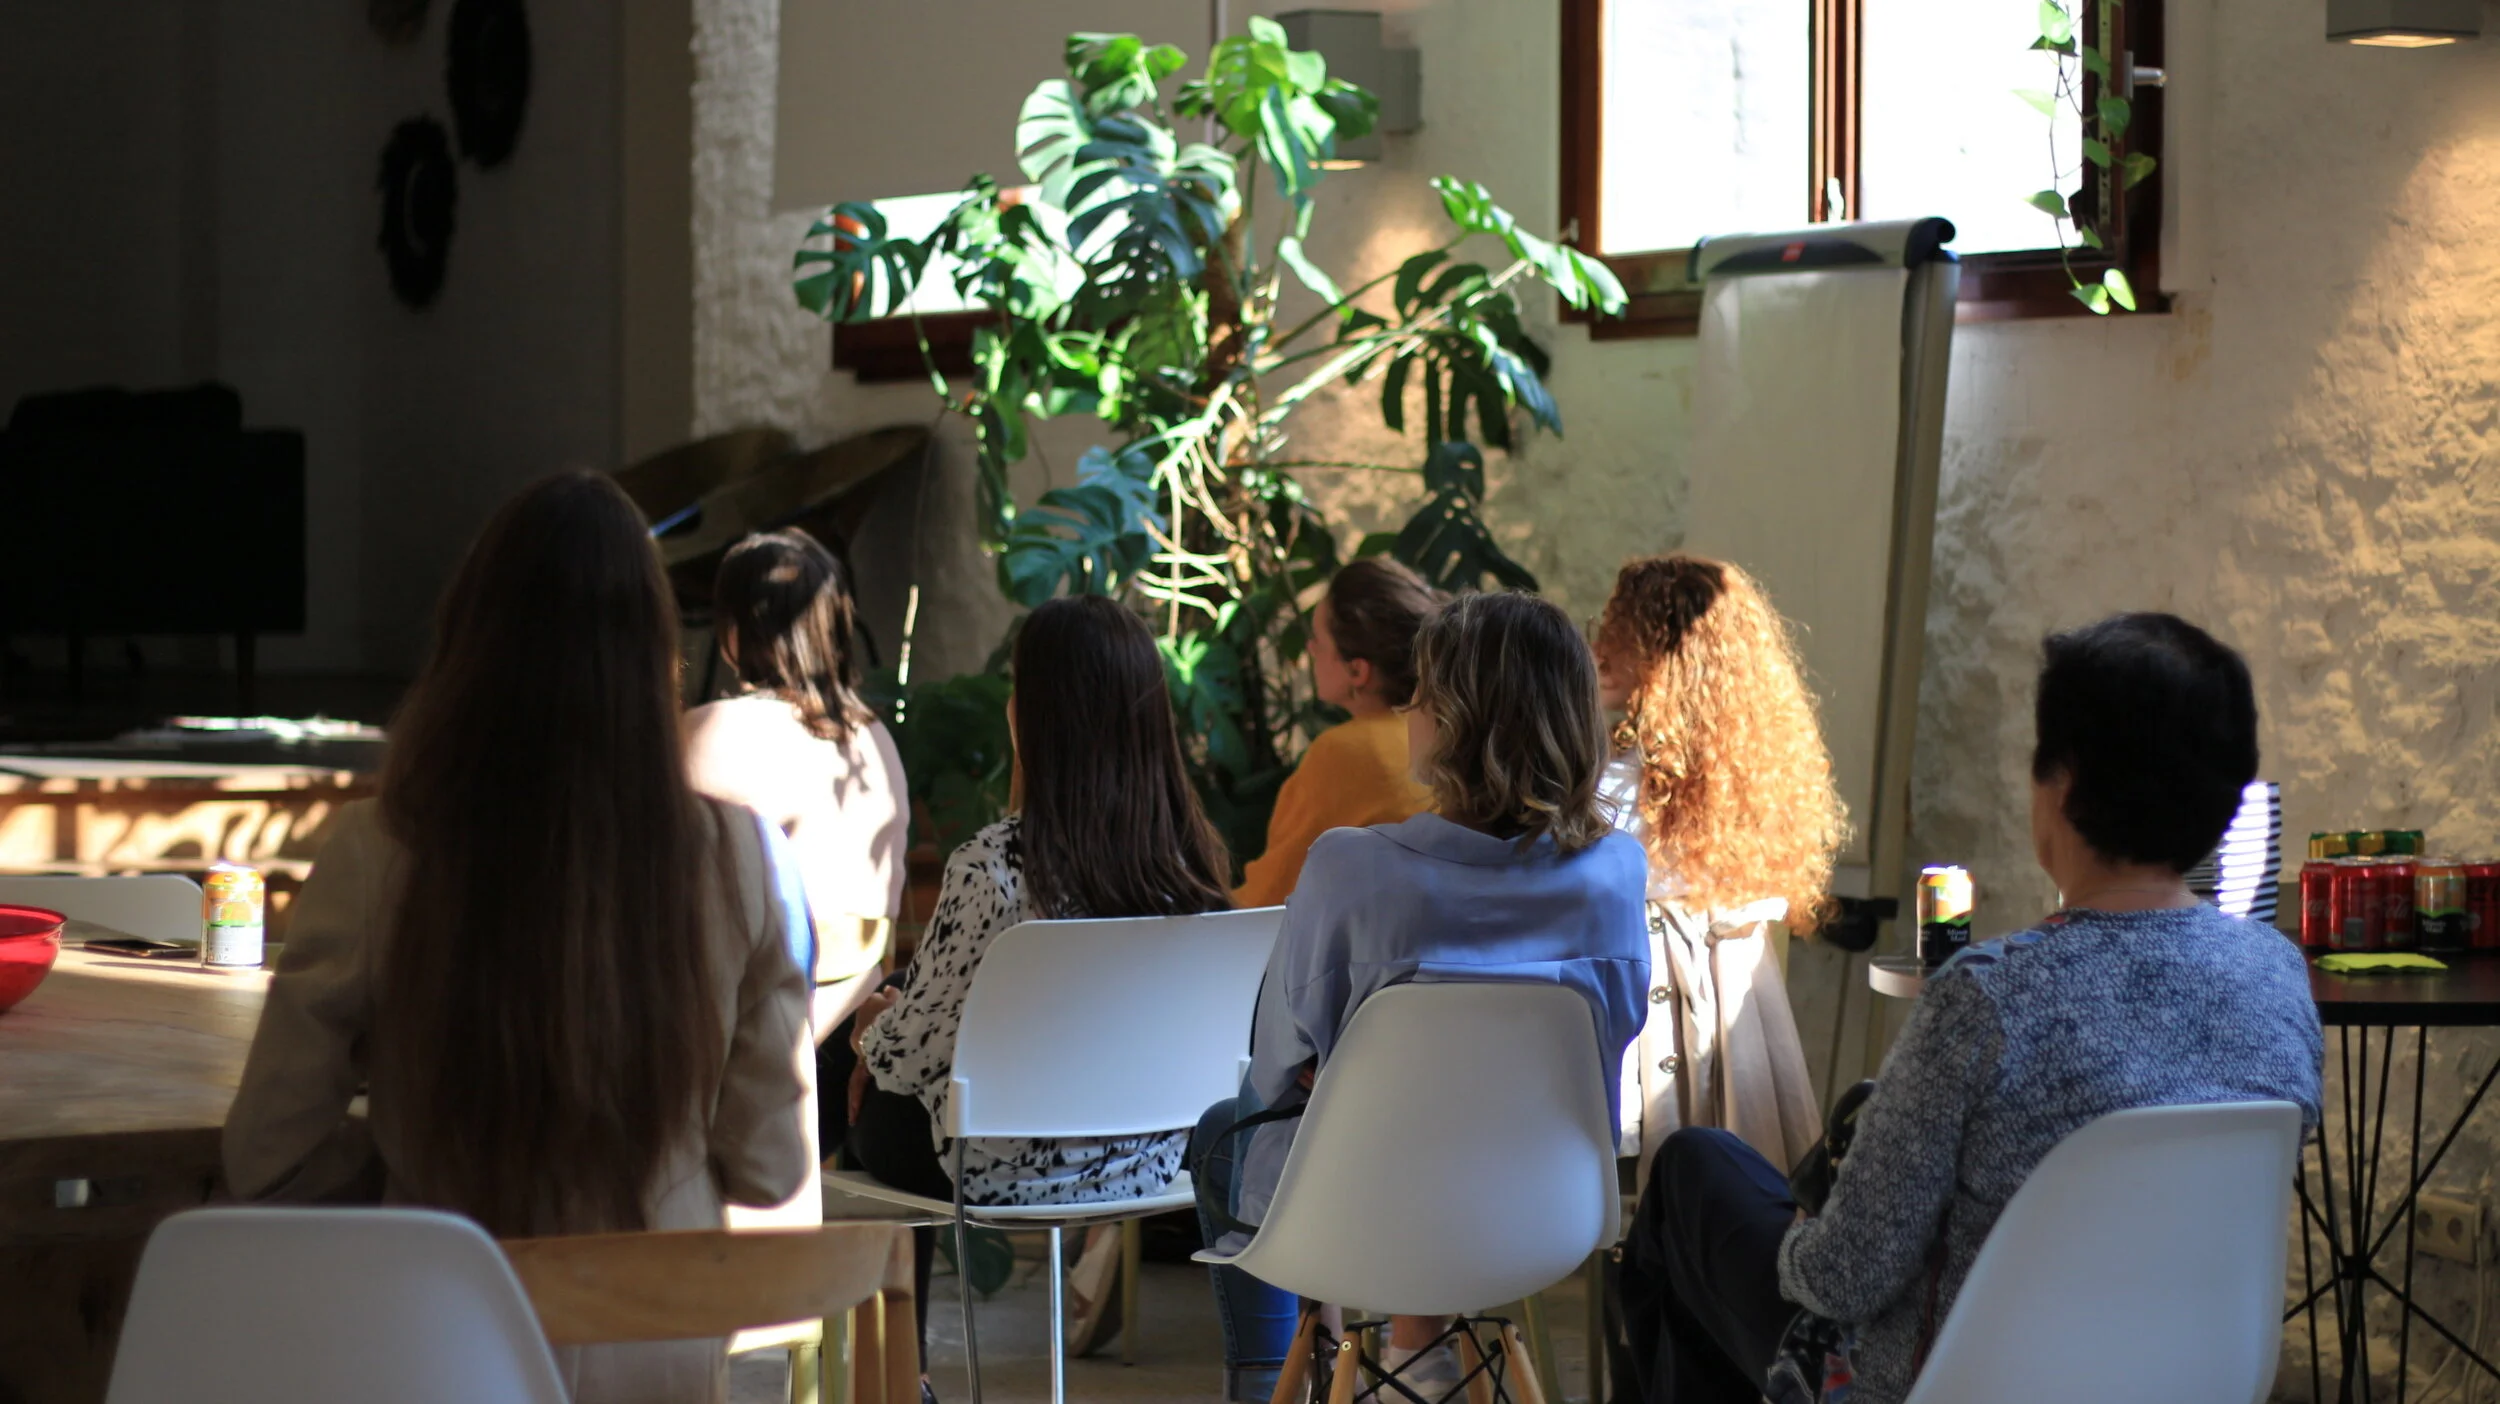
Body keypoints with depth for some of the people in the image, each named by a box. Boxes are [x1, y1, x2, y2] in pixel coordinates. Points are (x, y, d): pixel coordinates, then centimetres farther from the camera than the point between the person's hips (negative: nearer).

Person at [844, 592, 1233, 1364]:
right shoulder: (1195, 856, -7)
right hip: (1151, 1160, 6)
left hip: (1012, 1169, -6)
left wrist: (873, 1027, 10)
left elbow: (919, 1048, -16)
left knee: (877, 1115, 26)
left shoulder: (994, 865, -24)